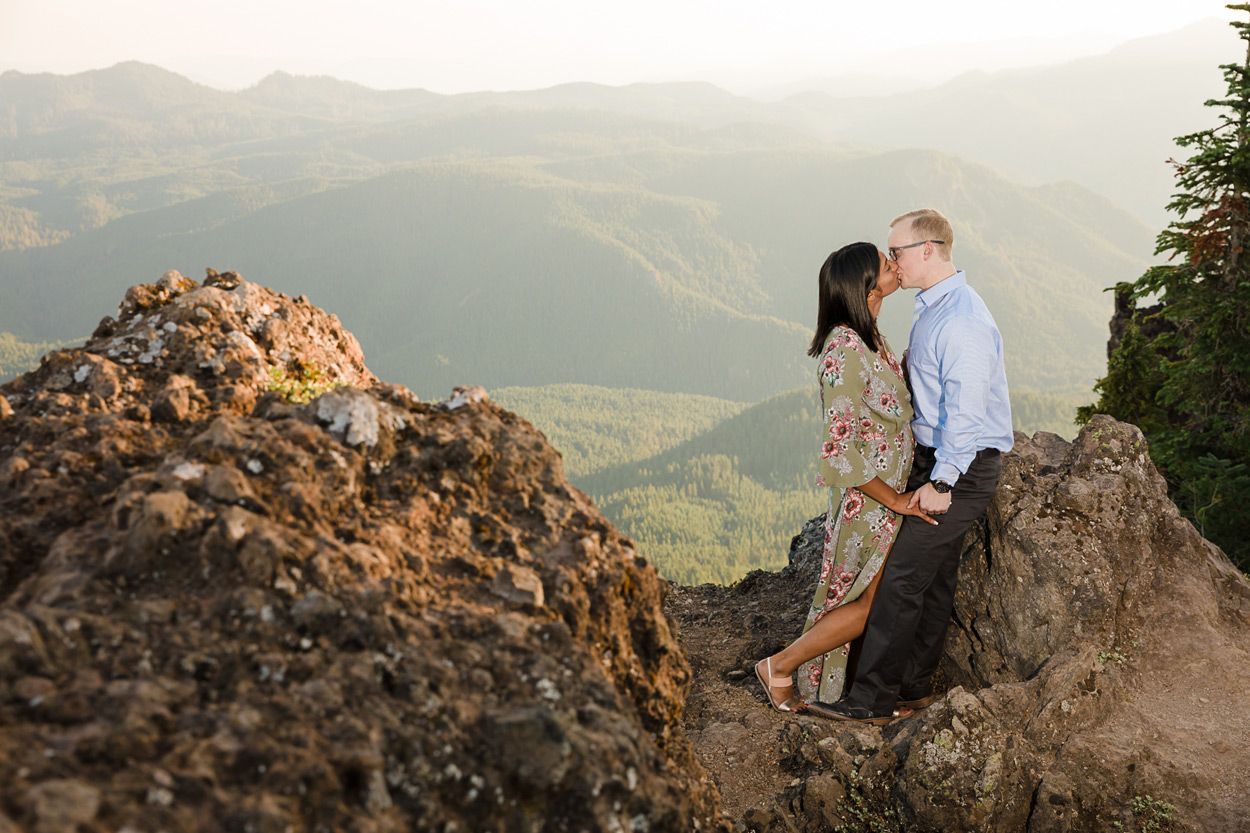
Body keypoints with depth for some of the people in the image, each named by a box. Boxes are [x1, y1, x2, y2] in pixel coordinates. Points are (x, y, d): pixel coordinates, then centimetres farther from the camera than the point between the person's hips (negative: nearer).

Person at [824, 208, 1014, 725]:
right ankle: (915, 686, 22)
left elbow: (964, 408, -24)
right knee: (934, 574, 14)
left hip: (964, 464, -10)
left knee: (902, 575, -9)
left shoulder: (962, 320, -21)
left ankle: (874, 697, -3)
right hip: (937, 455, 10)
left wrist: (940, 482, -23)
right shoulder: (931, 308, 12)